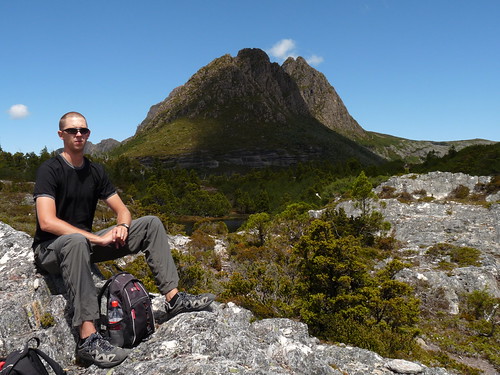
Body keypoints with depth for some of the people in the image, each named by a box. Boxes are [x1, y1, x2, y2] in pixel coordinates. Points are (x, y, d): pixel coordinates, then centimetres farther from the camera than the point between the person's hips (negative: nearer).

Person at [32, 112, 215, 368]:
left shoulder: (95, 171, 8)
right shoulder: (50, 170, -11)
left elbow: (122, 210, 8)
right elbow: (47, 222, -24)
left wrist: (122, 227, -16)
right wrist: (96, 239, -28)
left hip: (86, 243, 6)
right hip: (51, 249, -6)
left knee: (151, 224, -6)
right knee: (76, 241, -44)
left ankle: (173, 299, -14)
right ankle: (88, 339, -43)